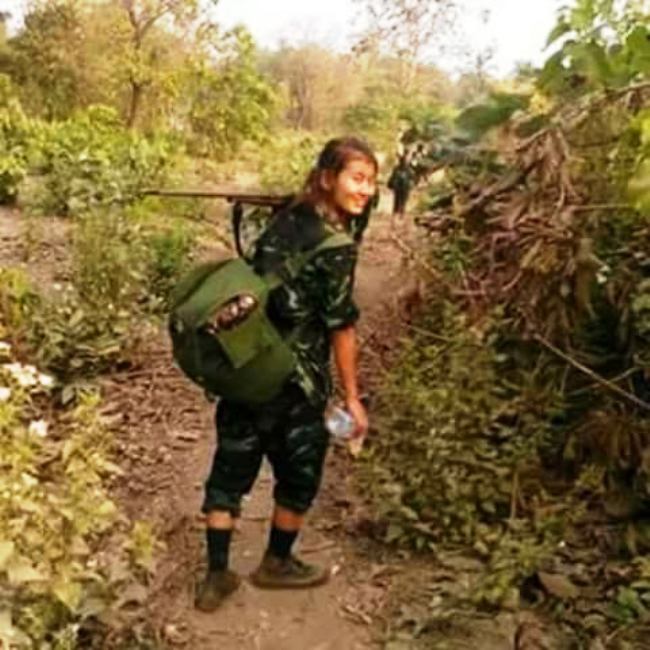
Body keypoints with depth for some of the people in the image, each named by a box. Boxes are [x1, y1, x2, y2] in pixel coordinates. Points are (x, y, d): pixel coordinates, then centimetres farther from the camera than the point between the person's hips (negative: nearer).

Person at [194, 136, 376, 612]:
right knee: (300, 471, 14)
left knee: (232, 466, 13)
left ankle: (217, 575, 21)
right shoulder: (335, 243, -16)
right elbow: (341, 327, -15)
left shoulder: (287, 221, 6)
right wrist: (352, 397, -6)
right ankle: (277, 564, 32)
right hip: (292, 379, -7)